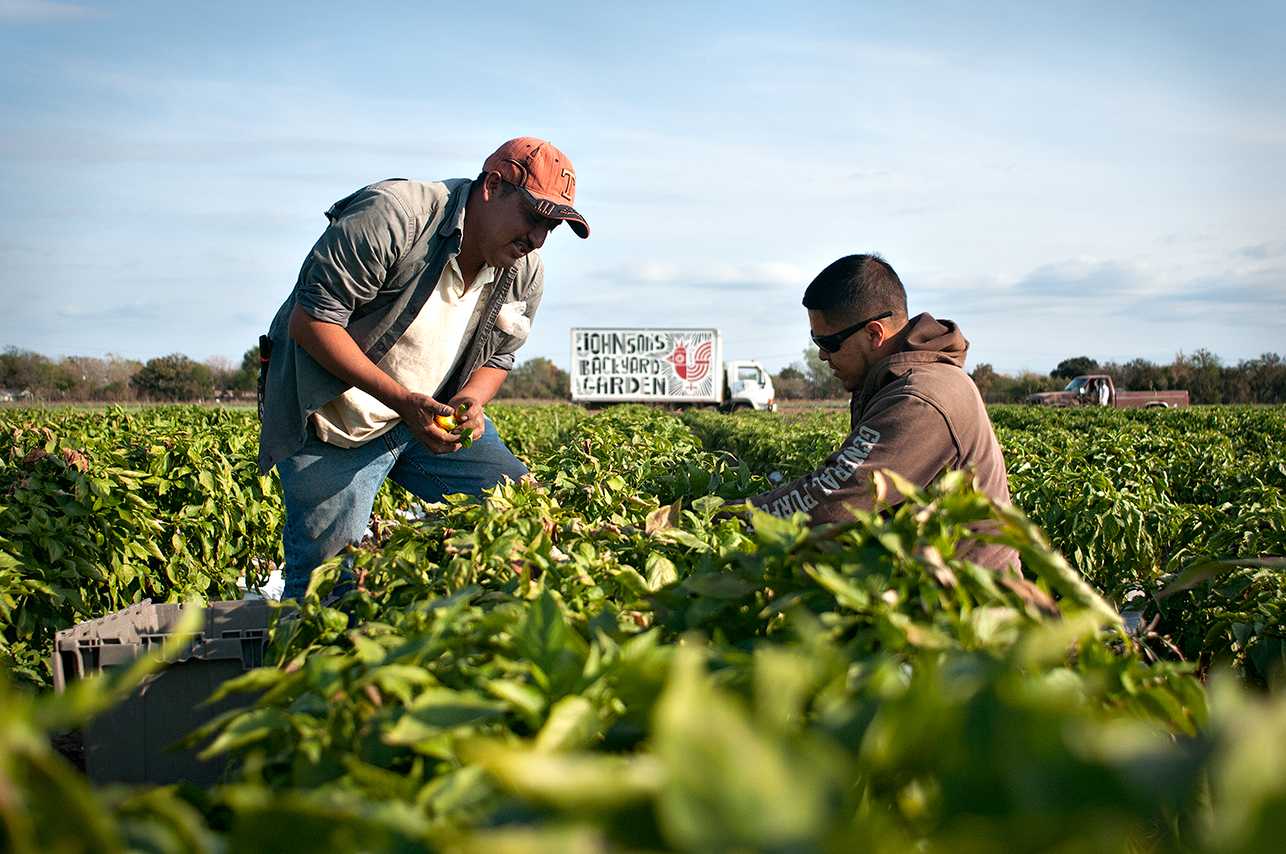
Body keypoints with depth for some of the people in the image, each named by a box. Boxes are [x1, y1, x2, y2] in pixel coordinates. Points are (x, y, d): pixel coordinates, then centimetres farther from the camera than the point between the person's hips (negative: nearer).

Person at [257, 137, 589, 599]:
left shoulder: (525, 273, -1)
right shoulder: (393, 217, -24)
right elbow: (310, 321, -23)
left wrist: (469, 404, -14)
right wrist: (401, 400, -29)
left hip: (432, 414, 6)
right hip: (337, 421, -6)